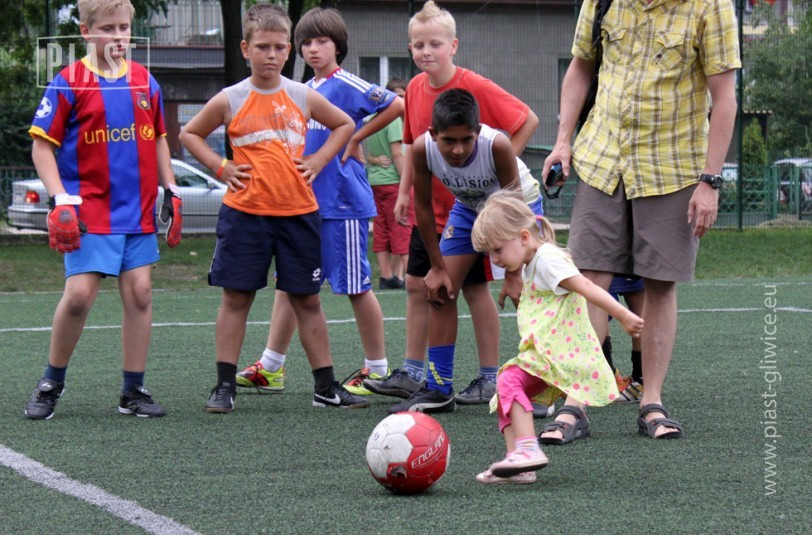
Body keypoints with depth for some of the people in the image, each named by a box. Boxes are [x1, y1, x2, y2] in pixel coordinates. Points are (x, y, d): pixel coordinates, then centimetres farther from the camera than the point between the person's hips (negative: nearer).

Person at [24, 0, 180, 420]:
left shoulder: (144, 81, 9)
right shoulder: (69, 83, -5)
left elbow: (158, 140, 21)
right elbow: (42, 145, -5)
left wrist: (171, 192, 15)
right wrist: (60, 200, -13)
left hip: (138, 212, 5)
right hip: (90, 213, -5)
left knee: (139, 293, 2)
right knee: (79, 294, -12)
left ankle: (133, 391, 10)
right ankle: (51, 384, 7)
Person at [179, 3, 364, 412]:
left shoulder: (303, 98, 4)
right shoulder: (230, 101, -1)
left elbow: (344, 124, 20)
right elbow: (190, 135, 11)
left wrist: (318, 161, 7)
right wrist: (220, 167, 0)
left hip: (298, 213, 2)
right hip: (244, 213, -1)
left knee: (307, 299, 6)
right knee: (236, 298, 1)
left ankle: (326, 388, 11)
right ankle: (225, 386, 6)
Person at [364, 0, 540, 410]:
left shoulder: (476, 88, -17)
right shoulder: (416, 89, 3)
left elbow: (527, 121, -14)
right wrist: (405, 191, 13)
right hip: (430, 207, 6)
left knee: (475, 288, -1)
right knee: (417, 285, 8)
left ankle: (489, 378, 8)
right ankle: (412, 373, 16)